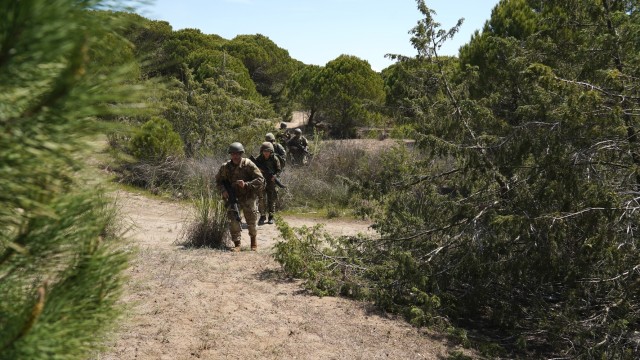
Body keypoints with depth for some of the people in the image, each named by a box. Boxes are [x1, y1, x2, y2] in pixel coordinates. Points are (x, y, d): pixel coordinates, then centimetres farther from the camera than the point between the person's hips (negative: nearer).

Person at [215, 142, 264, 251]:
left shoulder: (248, 164, -14)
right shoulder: (225, 167, -5)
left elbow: (260, 179, -17)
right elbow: (218, 180, 10)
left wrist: (246, 184, -29)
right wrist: (223, 190, -9)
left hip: (248, 197, -2)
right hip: (233, 197, 2)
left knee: (251, 221, 7)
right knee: (233, 220, -7)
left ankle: (254, 239, 34)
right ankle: (237, 244, 4)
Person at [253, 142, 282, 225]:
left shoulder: (274, 159, -3)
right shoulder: (258, 159, -1)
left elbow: (279, 170, -1)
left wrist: (274, 176, -19)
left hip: (271, 182, 0)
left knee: (272, 200, 5)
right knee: (261, 199, -7)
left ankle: (271, 217, 15)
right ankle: (262, 216, 4)